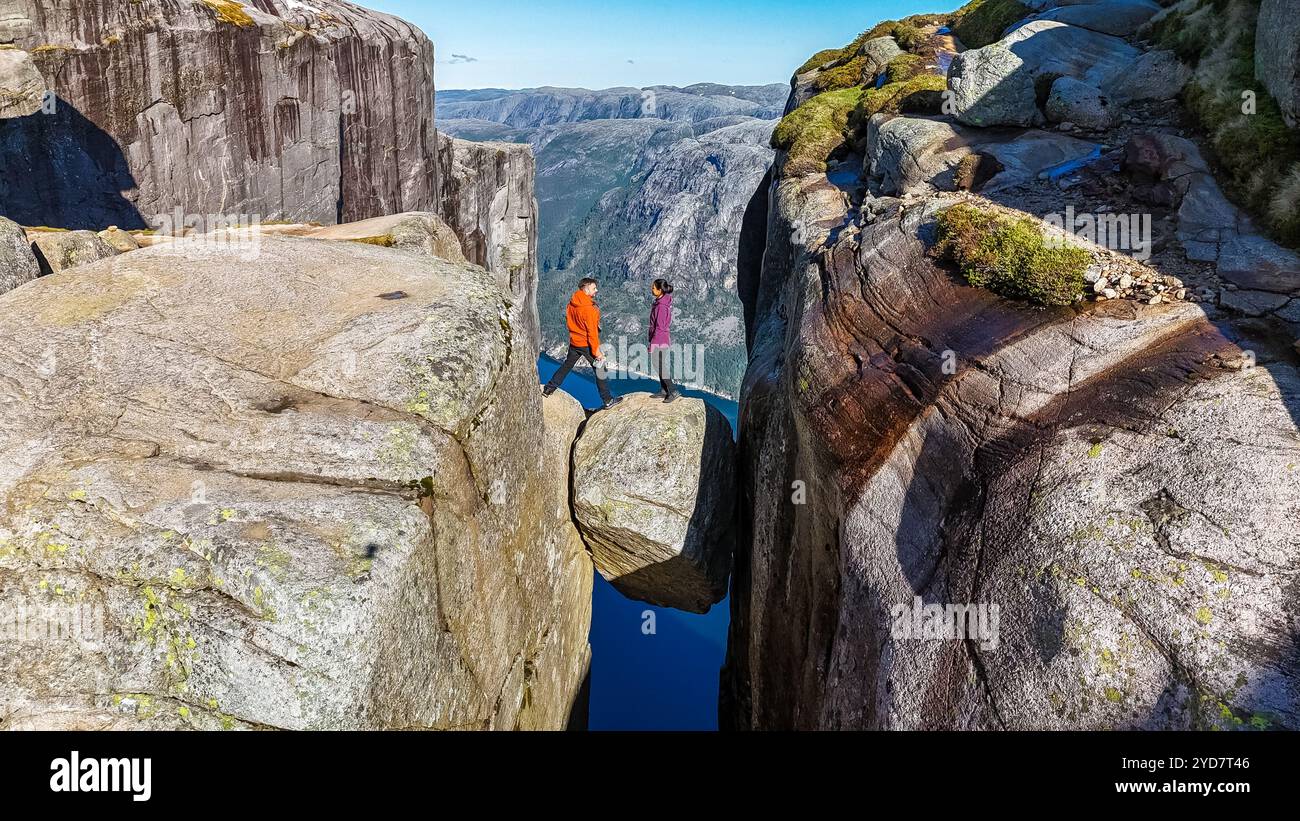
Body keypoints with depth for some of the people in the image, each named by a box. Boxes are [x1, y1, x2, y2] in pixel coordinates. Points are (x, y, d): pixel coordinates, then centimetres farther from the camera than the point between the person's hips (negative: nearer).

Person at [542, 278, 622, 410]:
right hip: (586, 344, -7)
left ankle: (550, 387, 31)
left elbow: (568, 317, 12)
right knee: (600, 370, 2)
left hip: (574, 342, 7)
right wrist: (596, 350, -17)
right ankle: (608, 400, 7)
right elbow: (592, 331, -22)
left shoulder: (572, 303, -1)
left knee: (566, 365, 24)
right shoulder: (588, 308, -25)